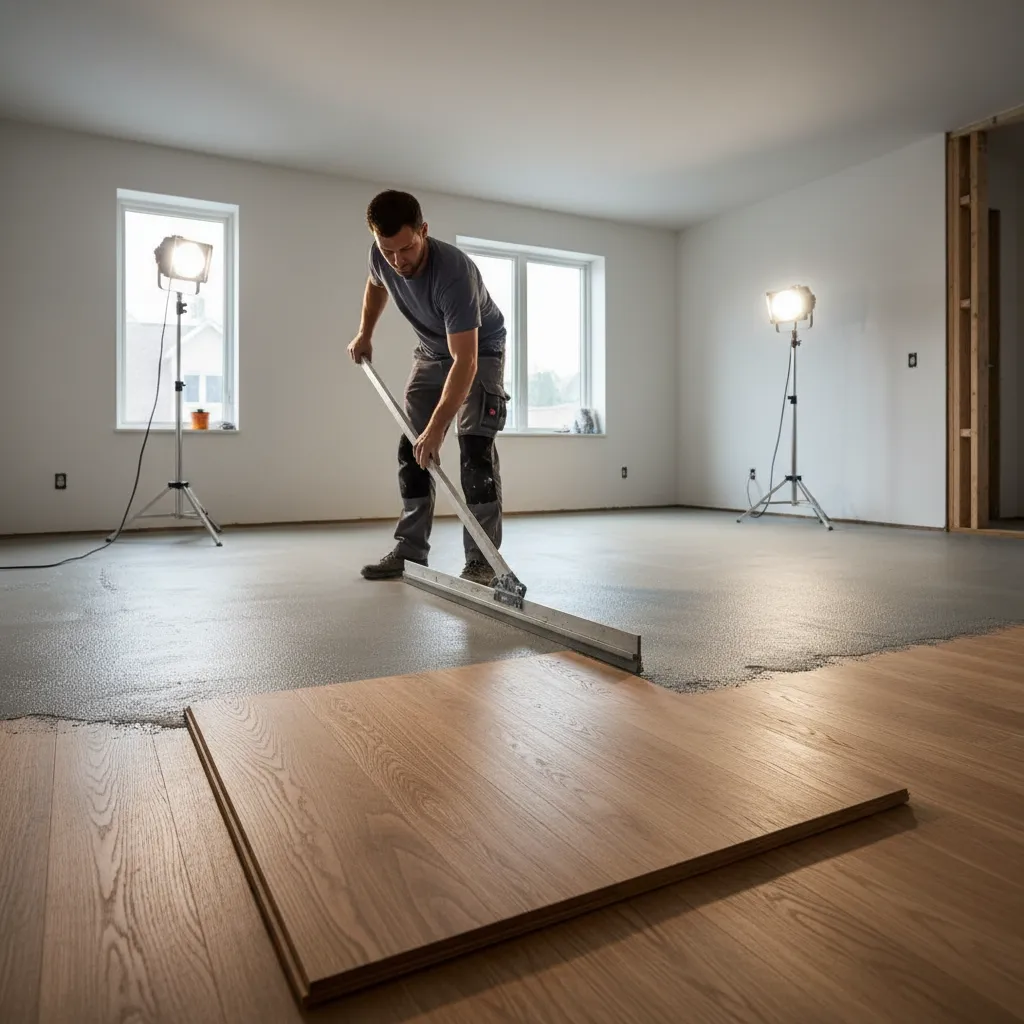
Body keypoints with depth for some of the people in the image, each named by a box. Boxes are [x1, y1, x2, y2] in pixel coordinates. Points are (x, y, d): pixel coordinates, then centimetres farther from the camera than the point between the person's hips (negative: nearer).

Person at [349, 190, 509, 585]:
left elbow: (465, 361, -43)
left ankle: (481, 559, -16)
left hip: (480, 352, -6)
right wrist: (364, 334, 9)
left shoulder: (454, 272, -38)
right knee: (412, 447, 1)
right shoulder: (380, 256, -18)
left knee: (475, 447, -19)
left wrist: (437, 427, -48)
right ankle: (411, 549, 8)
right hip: (430, 352, 6)